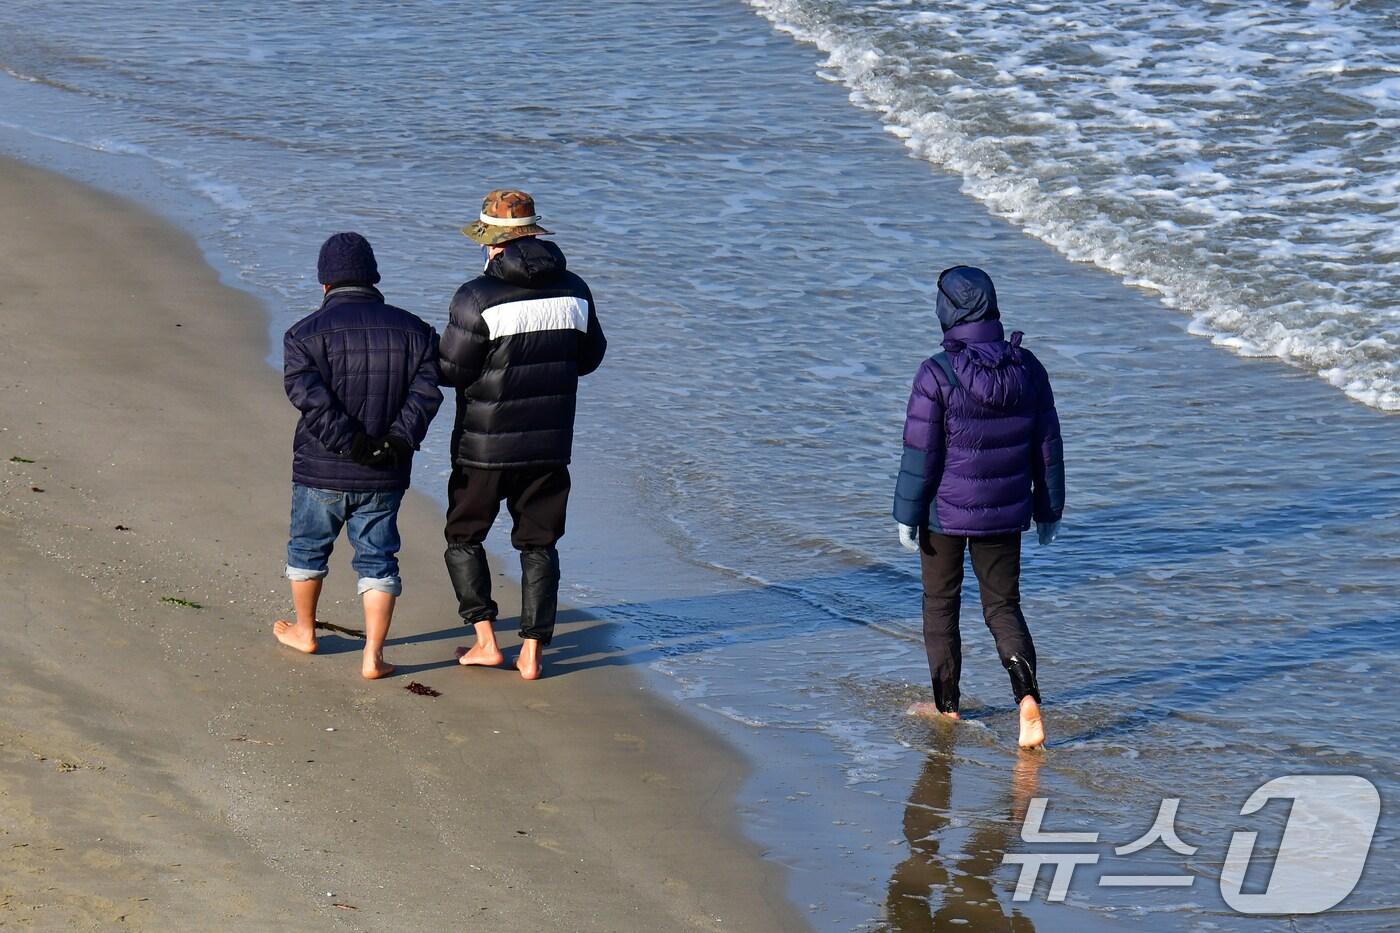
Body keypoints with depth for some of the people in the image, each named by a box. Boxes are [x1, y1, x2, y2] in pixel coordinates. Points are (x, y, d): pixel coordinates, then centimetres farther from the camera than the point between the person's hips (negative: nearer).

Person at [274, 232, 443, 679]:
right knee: (377, 559, 9)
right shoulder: (412, 331, 2)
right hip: (386, 478, 1)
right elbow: (426, 393, -9)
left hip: (321, 472, -1)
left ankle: (304, 631, 38)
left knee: (307, 549, 20)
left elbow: (310, 399, -20)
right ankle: (373, 655, 3)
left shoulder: (305, 334, -7)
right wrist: (397, 442, -15)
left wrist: (353, 446, -20)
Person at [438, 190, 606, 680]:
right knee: (539, 544, 12)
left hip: (485, 445, -4)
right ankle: (532, 653, 9)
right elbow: (589, 356, 12)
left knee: (464, 536, 15)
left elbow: (451, 372, -13)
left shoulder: (478, 298, -17)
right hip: (551, 443, 4)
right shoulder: (573, 290, -1)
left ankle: (485, 640, 9)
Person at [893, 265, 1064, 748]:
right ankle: (1027, 696, -10)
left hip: (946, 510, -4)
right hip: (1006, 513, 4)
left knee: (940, 604, 15)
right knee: (1003, 606, 12)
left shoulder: (938, 374, -18)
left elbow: (921, 453, -15)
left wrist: (907, 515, -4)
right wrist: (1049, 509, 14)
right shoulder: (1027, 368, -4)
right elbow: (1048, 446, 3)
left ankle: (945, 703, 27)